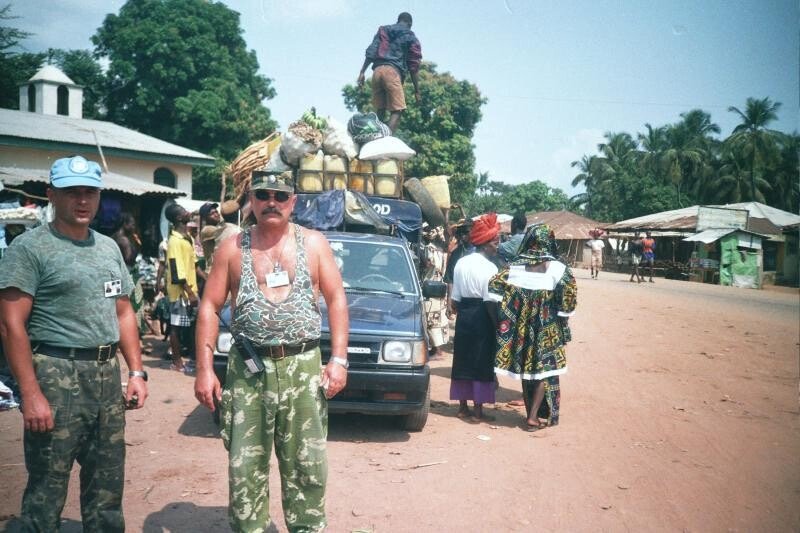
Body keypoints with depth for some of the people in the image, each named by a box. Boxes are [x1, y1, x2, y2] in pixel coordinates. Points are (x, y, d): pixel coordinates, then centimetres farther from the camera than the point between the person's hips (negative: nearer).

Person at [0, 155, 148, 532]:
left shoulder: (109, 247, 13)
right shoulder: (30, 247, -7)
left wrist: (136, 372, 9)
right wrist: (31, 394, -18)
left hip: (107, 375, 7)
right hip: (57, 376, -6)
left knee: (107, 487, 16)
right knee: (47, 491, 1)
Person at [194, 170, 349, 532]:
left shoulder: (314, 244, 4)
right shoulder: (232, 249, 5)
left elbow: (337, 300, 4)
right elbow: (209, 308, 3)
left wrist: (338, 359, -5)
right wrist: (204, 369, -4)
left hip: (303, 368, 0)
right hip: (247, 370, 1)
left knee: (307, 465, 6)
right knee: (245, 467, 6)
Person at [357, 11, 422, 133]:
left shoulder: (383, 30, 22)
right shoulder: (411, 38, 12)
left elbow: (370, 52, 9)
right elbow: (413, 67, 7)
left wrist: (362, 72, 5)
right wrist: (416, 90, 9)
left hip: (377, 70, 5)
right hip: (393, 72, -5)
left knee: (380, 111, 9)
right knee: (397, 111, -7)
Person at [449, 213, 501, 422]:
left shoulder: (461, 263, 7)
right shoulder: (489, 268, -14)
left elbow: (456, 297, 8)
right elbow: (490, 302, -17)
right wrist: (498, 324, -10)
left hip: (463, 316, 7)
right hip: (482, 318, -6)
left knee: (462, 360, 12)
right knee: (481, 363, 2)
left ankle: (463, 407, 20)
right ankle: (478, 410, 7)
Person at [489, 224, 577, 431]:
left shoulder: (515, 266, -2)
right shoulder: (558, 268, -8)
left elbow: (495, 288, -11)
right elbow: (568, 300, -11)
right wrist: (563, 326, 2)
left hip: (521, 328, 3)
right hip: (547, 329, -3)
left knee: (526, 368, 14)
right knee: (544, 369, 7)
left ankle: (531, 414, 22)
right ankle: (534, 417, 2)